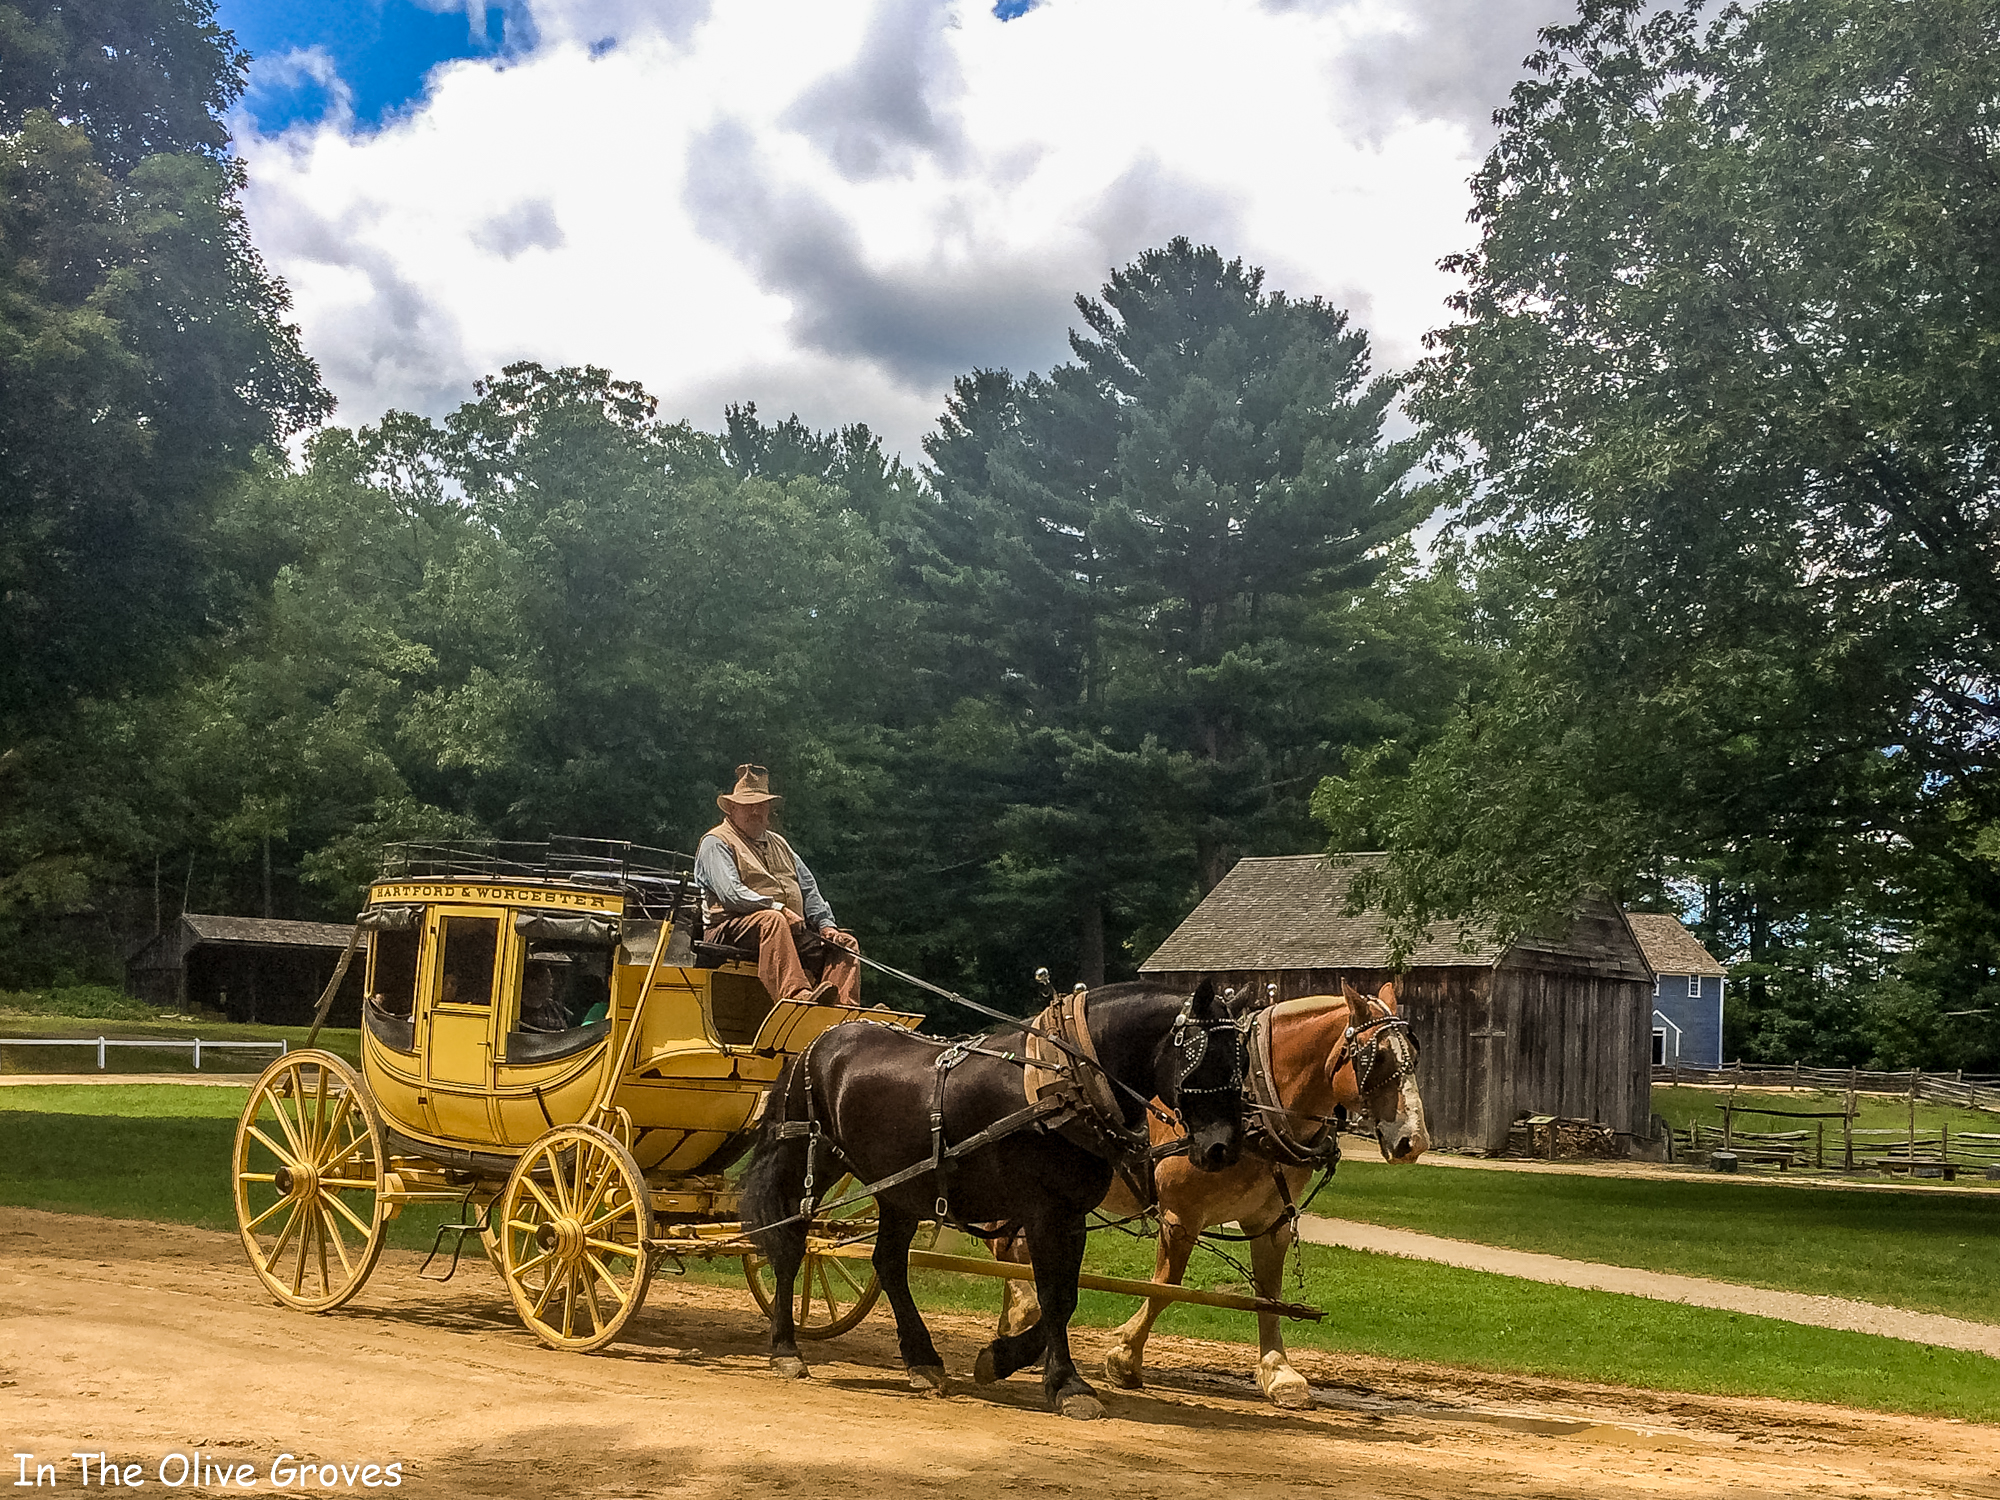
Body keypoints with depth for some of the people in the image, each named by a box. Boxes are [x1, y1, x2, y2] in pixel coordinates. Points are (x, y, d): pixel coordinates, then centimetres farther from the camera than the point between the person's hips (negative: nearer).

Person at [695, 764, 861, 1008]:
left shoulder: (778, 843, 29)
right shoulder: (716, 843, 5)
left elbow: (809, 889, 24)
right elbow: (731, 893, -11)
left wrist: (825, 924, 6)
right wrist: (776, 907, -20)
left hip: (791, 929, 7)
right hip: (732, 928, -7)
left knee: (845, 943, -12)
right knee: (772, 921, -39)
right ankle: (797, 996, -58)